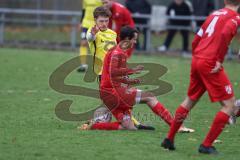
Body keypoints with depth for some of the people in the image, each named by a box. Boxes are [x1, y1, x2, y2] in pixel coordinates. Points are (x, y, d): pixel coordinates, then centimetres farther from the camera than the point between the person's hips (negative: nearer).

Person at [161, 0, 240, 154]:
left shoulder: (215, 14, 19)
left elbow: (196, 40, 18)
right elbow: (224, 34, -23)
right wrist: (219, 60, -19)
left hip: (196, 60, 8)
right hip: (210, 64, -8)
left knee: (190, 100, 24)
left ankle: (169, 139, 28)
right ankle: (207, 145, -2)